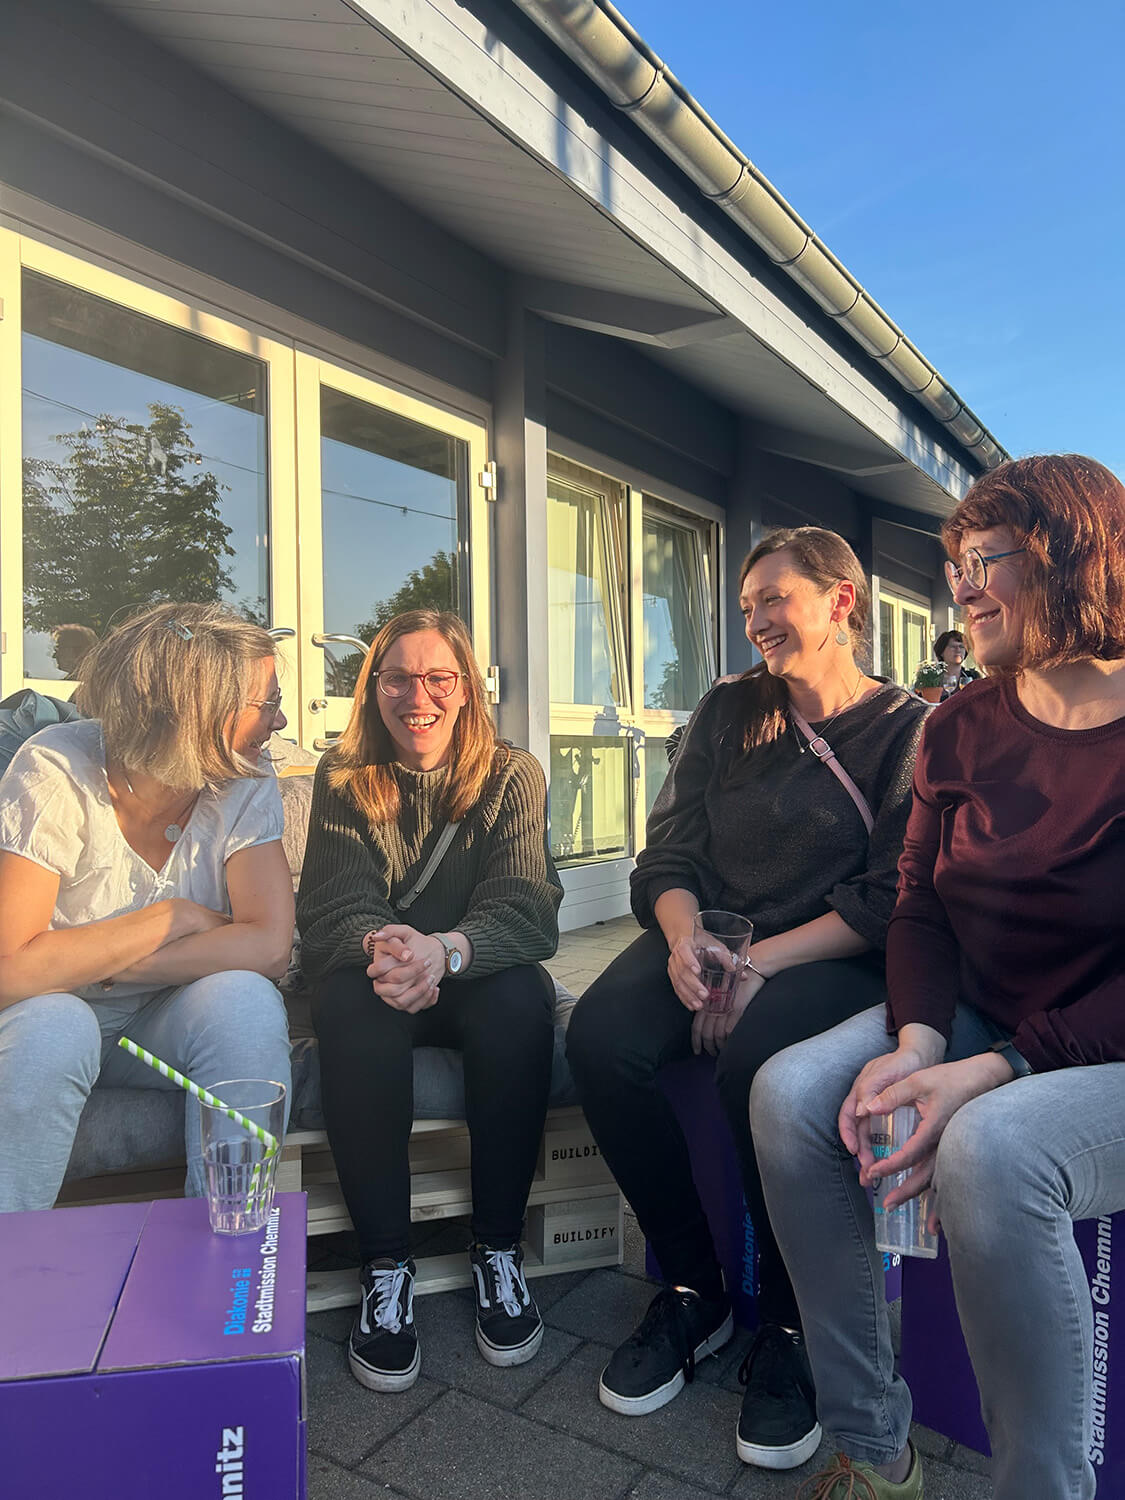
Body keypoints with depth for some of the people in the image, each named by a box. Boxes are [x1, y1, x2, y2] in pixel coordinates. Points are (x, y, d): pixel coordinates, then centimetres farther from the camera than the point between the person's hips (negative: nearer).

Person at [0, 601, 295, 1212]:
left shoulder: (245, 783, -12)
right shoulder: (56, 772, -21)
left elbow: (269, 946, -23)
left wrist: (101, 967, -23)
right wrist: (174, 919, -22)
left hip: (167, 1024, 2)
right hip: (49, 1023, -1)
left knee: (245, 999, -28)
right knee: (53, 1026, -33)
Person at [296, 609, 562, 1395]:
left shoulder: (512, 776, -3)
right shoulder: (343, 779, 0)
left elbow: (526, 912, -15)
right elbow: (332, 912, -9)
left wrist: (445, 950, -37)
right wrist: (379, 947, -34)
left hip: (476, 978, 0)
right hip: (377, 979, 1)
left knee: (521, 999, -32)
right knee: (352, 1002, -32)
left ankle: (499, 1249, -12)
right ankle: (386, 1264, -18)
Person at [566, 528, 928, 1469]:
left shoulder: (910, 730, 1)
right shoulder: (727, 711, 12)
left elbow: (892, 901, -8)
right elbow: (669, 853, 7)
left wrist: (762, 962, -19)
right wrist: (683, 938, -14)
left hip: (833, 960, -4)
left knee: (757, 1050, -35)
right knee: (600, 1034, -24)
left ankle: (789, 1322, -7)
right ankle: (693, 1290, -1)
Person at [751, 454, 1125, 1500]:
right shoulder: (961, 728, 4)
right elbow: (921, 906, 2)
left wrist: (992, 1072, -25)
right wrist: (916, 1044, -15)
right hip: (975, 1018, 5)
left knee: (990, 1147, -34)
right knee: (789, 1092, -16)